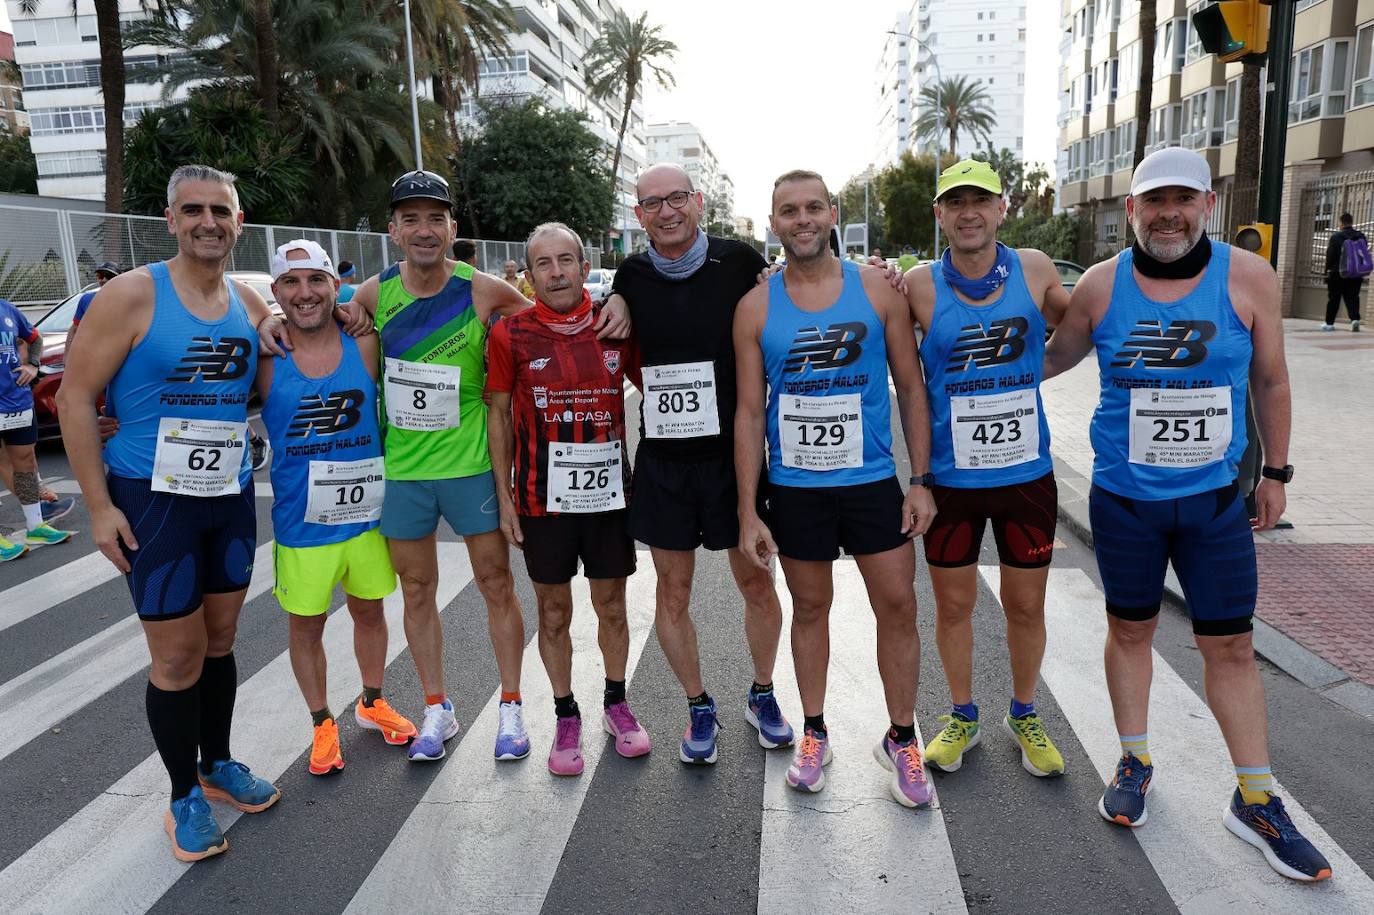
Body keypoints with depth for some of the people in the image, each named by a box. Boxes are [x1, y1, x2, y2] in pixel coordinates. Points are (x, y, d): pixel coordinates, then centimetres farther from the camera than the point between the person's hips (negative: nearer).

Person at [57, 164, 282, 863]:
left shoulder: (252, 306, 4)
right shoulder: (134, 295, -10)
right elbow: (75, 397, -8)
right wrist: (99, 504, -12)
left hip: (231, 498, 5)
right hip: (153, 500, -4)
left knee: (220, 639, 15)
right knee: (178, 655, 1)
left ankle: (218, 766, 34)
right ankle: (185, 797, 20)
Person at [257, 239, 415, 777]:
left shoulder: (364, 346, -6)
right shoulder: (264, 357, -8)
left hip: (367, 512, 1)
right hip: (301, 524, -1)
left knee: (369, 611, 18)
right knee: (305, 627, 12)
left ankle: (372, 703, 42)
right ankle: (322, 725, 33)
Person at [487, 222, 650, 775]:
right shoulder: (511, 334, -5)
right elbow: (499, 414, 2)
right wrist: (504, 495, -1)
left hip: (609, 490, 1)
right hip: (543, 496, -1)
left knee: (611, 605, 13)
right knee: (554, 610, 10)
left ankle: (615, 704, 34)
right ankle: (565, 716, 27)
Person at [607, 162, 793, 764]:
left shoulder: (738, 262, -4)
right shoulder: (631, 277, 3)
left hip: (732, 450, -2)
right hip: (662, 459, 2)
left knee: (756, 582, 9)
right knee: (672, 591, 8)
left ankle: (762, 695, 33)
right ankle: (699, 709, 28)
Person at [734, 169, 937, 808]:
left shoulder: (877, 291, -1)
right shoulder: (756, 307, -1)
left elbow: (910, 388, 4)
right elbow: (750, 411, -1)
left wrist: (921, 479, -2)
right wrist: (747, 512, -4)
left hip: (873, 480, 0)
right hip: (794, 486, 0)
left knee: (897, 607, 4)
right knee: (810, 608, 12)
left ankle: (901, 739, 23)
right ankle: (814, 733, 30)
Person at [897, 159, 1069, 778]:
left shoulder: (1034, 270, -2)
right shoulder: (920, 285, -8)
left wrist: (1029, 371, 0)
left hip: (1027, 471, 1)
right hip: (950, 475, -1)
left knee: (1026, 606, 13)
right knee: (953, 605, 12)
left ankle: (1024, 715, 36)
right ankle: (962, 717, 34)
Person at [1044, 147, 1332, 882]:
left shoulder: (1248, 279, -6)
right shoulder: (1100, 285, -7)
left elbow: (1270, 381, 4)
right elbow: (1050, 360, 8)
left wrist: (1275, 471, 9)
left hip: (1215, 497, 1)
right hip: (1124, 497, 0)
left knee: (1231, 645, 7)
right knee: (1130, 629, 13)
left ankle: (1255, 801, 23)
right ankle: (1135, 762, 33)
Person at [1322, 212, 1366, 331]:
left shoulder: (1335, 237, -9)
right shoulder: (1361, 237, 4)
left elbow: (1330, 255, -7)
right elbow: (1365, 255, 9)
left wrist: (1328, 270, 4)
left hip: (1337, 273, -3)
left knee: (1333, 299, 5)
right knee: (1352, 298, 6)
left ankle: (1329, 323, 11)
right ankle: (1355, 318, -14)